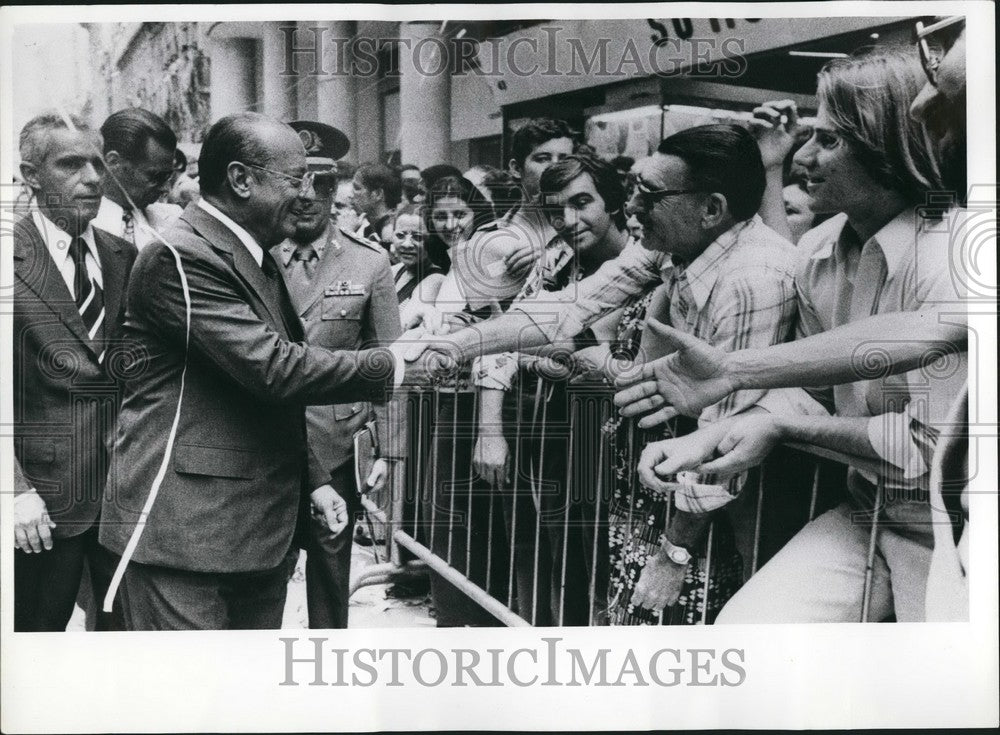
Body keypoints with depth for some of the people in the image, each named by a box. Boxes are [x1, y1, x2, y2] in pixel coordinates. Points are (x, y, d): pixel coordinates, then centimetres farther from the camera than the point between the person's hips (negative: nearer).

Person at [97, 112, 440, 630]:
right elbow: (272, 367, -22)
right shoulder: (182, 258, -14)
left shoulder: (255, 260, 18)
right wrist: (388, 366, -12)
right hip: (185, 526, -9)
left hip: (260, 525, 9)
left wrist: (311, 480, 15)